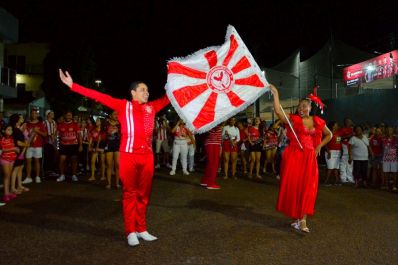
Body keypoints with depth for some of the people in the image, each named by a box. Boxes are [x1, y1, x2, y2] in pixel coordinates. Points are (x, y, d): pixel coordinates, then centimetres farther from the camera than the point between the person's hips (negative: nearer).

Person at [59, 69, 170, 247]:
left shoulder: (152, 107, 10)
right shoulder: (124, 106, 0)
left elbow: (168, 98, 25)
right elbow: (99, 97, -5)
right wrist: (72, 85, -9)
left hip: (147, 156, 4)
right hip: (129, 155, -4)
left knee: (144, 194, 9)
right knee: (129, 193, 3)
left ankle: (141, 229, 20)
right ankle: (130, 231, 11)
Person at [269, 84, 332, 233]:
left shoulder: (317, 122, 8)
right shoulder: (294, 119, 0)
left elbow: (329, 135, 21)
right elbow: (278, 111, -14)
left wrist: (319, 146, 7)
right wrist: (275, 94, -17)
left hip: (309, 158, 2)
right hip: (294, 156, -2)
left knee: (307, 188, 0)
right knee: (293, 186, -1)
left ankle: (302, 220, 5)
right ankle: (297, 218, 14)